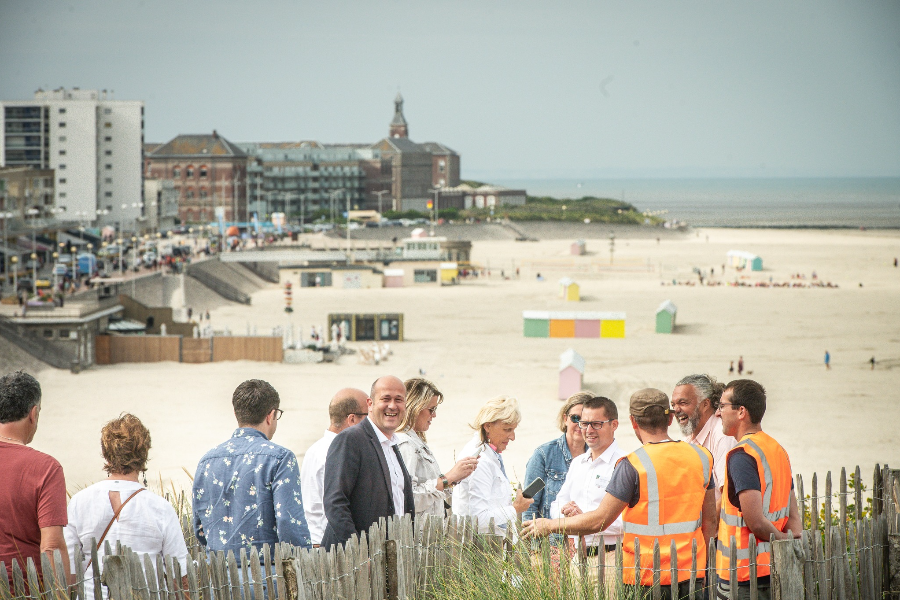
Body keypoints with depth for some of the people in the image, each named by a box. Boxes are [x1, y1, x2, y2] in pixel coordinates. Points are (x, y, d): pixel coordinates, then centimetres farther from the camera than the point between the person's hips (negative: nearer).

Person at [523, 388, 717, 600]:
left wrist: (549, 526, 0)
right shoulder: (700, 457, 4)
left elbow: (599, 521, -13)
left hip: (647, 578, -5)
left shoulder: (633, 465, -14)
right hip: (691, 573, 5)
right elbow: (710, 520, 11)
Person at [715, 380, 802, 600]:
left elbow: (756, 522, -21)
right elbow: (793, 517, 13)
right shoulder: (778, 449, 13)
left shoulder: (741, 456, -16)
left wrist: (783, 540, -6)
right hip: (773, 570, 9)